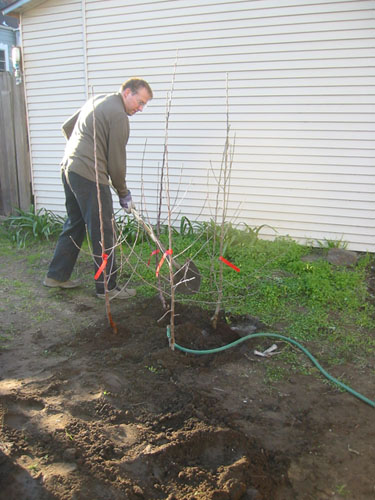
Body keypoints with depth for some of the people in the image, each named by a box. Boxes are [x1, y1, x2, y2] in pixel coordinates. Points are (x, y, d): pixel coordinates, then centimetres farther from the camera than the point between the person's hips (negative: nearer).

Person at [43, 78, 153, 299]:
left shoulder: (96, 101, 18)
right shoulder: (118, 115, -11)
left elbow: (67, 127, 25)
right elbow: (116, 162, -10)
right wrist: (123, 193, 2)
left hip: (69, 168, 10)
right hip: (90, 175, -10)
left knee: (74, 225, 19)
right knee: (104, 233, -2)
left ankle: (57, 275, 28)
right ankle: (107, 287, 6)